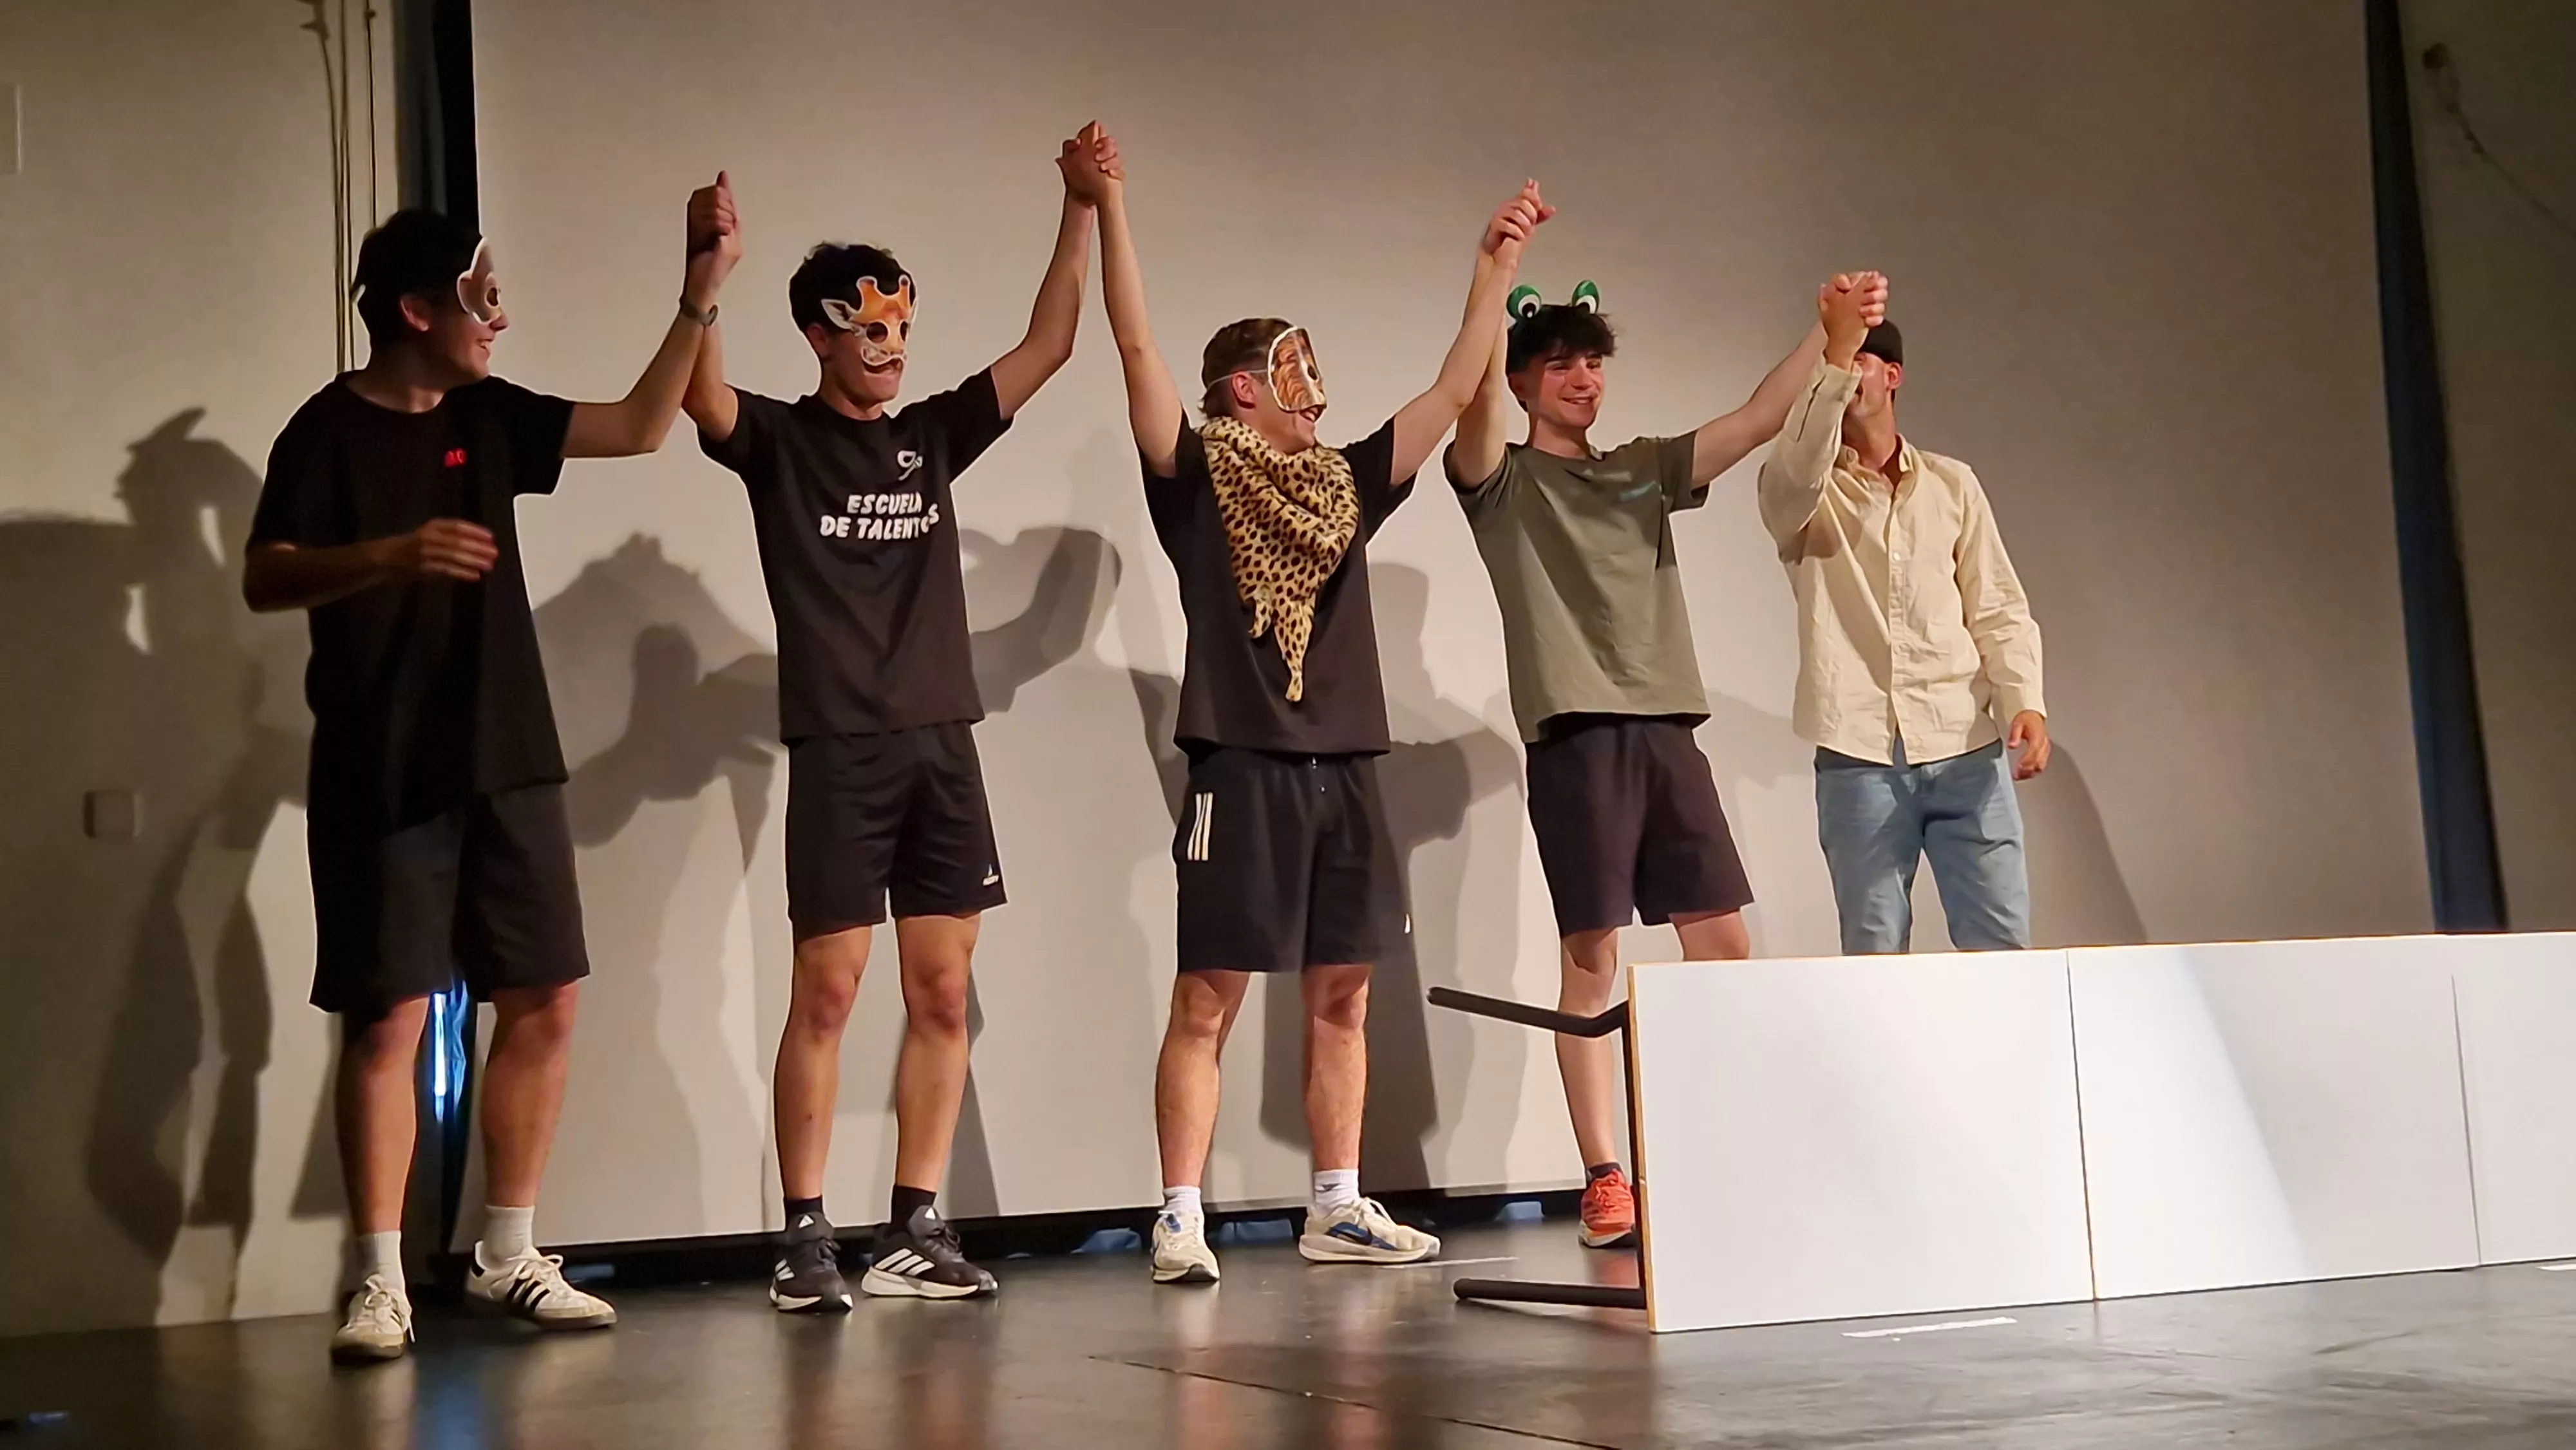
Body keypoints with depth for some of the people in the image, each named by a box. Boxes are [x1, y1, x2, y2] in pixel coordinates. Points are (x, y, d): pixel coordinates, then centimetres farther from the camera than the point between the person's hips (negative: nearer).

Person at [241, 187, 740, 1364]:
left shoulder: (488, 418, 12)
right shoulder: (331, 431, -5)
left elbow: (641, 427, 13)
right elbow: (264, 580, -14)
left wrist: (697, 301, 6)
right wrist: (391, 554, -30)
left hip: (507, 762, 6)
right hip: (383, 778, -6)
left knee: (542, 1004, 5)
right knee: (389, 1018, -5)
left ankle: (508, 1257, 16)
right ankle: (381, 1282, 2)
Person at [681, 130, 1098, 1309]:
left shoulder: (933, 436, 13)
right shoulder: (778, 441, 1)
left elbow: (1048, 346, 12)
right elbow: (702, 396, -20)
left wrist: (1079, 212, 5)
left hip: (943, 746, 5)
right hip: (838, 751, -5)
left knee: (942, 997, 4)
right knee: (827, 992, -5)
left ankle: (914, 1231, 11)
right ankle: (806, 1236, 2)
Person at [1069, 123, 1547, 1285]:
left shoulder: (1346, 485, 16)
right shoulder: (1197, 477, 1)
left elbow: (1454, 390, 18)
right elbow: (1137, 346, -8)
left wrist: (1496, 268, 17)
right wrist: (1108, 204, -14)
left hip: (1346, 767, 6)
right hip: (1242, 768, -6)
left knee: (1341, 999, 9)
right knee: (1208, 1000, -4)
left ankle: (1337, 1209, 17)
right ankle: (1181, 1222, -2)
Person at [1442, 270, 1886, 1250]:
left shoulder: (1645, 471, 20)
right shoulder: (1501, 481, 6)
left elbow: (1759, 420, 14)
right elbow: (1479, 400, -13)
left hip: (1667, 728, 5)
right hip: (1574, 734, -5)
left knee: (1721, 944, 2)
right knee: (1590, 956, -5)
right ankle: (1605, 1183, 0)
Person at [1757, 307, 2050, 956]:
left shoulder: (1951, 483, 12)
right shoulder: (1798, 493, 4)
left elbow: (1998, 608, 9)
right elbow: (1796, 472, -22)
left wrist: (2025, 702, -7)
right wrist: (1832, 353, -32)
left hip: (1966, 748, 2)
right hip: (1859, 755, -2)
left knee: (2000, 944, 1)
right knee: (1875, 954, 1)